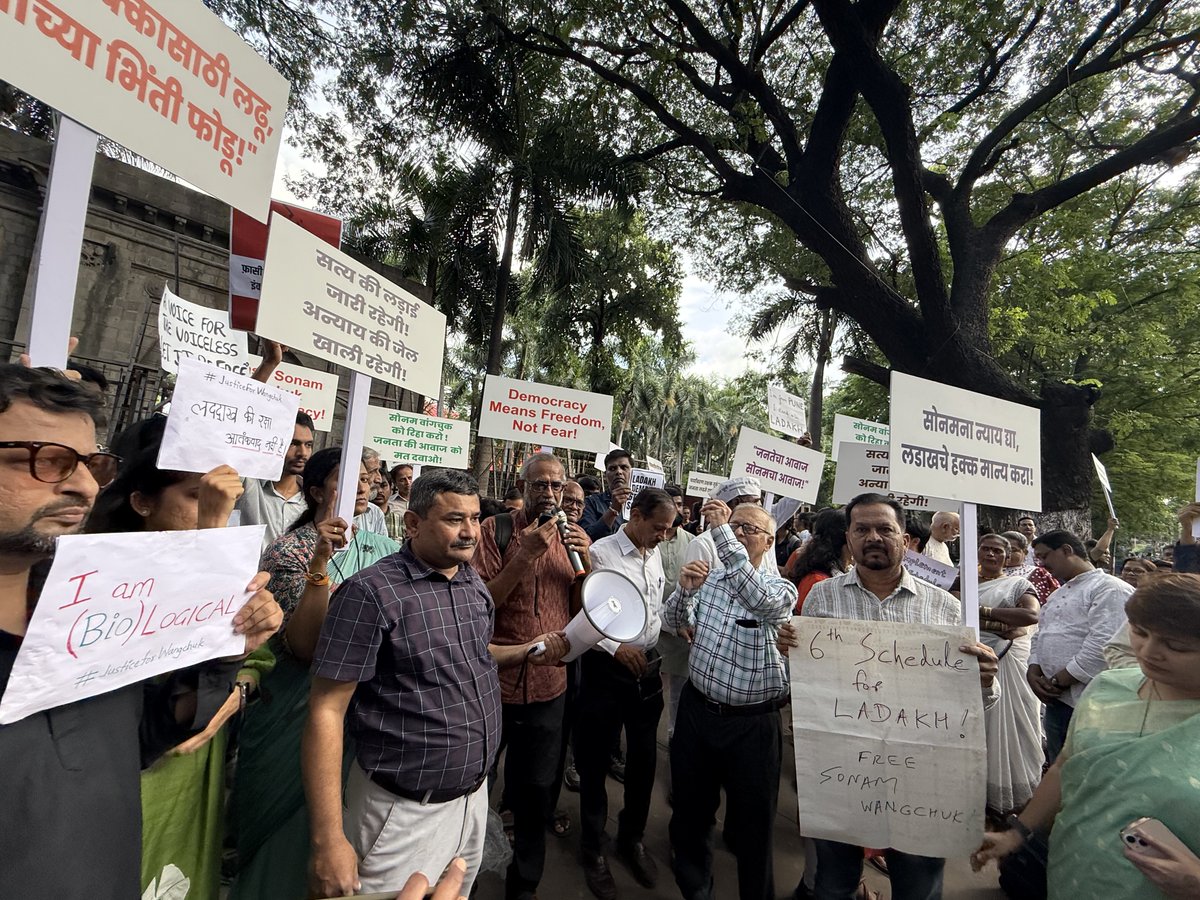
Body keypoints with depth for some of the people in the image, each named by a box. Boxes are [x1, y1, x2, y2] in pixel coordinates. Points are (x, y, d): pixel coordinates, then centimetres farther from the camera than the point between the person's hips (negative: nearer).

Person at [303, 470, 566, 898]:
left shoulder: (474, 583, 1)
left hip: (475, 797, 7)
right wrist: (329, 841, -20)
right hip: (405, 814, -7)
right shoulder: (371, 593, -21)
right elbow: (326, 712, -19)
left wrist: (525, 652, 1)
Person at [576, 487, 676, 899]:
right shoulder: (600, 553, -15)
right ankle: (594, 849, 34)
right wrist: (615, 647, -19)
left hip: (647, 667, 6)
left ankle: (632, 838, 41)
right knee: (595, 762, 11)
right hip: (606, 668, -6)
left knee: (644, 758, 17)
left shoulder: (655, 556, 6)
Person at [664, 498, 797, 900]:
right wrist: (684, 590, -25)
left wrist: (722, 533, -35)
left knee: (754, 821, 13)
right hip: (698, 710, 4)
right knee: (691, 810, 19)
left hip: (753, 723, -3)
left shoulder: (781, 589, -7)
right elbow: (672, 622, -4)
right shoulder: (708, 577, 4)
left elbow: (760, 600, -31)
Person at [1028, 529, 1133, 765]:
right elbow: (1040, 637, 22)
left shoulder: (1110, 589, -8)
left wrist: (1059, 680, -15)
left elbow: (1104, 644, -20)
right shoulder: (1057, 595, 21)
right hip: (1055, 701, 8)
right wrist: (1034, 672, 4)